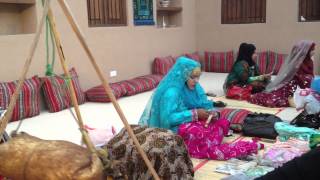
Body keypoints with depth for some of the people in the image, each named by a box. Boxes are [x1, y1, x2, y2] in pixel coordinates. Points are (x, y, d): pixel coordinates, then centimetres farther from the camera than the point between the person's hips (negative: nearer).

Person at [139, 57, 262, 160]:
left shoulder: (195, 88, 5)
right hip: (174, 129, -8)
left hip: (194, 123, 9)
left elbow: (205, 105, 11)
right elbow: (168, 118, -27)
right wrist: (194, 114, -25)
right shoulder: (171, 92, -20)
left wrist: (211, 113, -14)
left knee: (223, 123, -7)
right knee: (196, 131, -39)